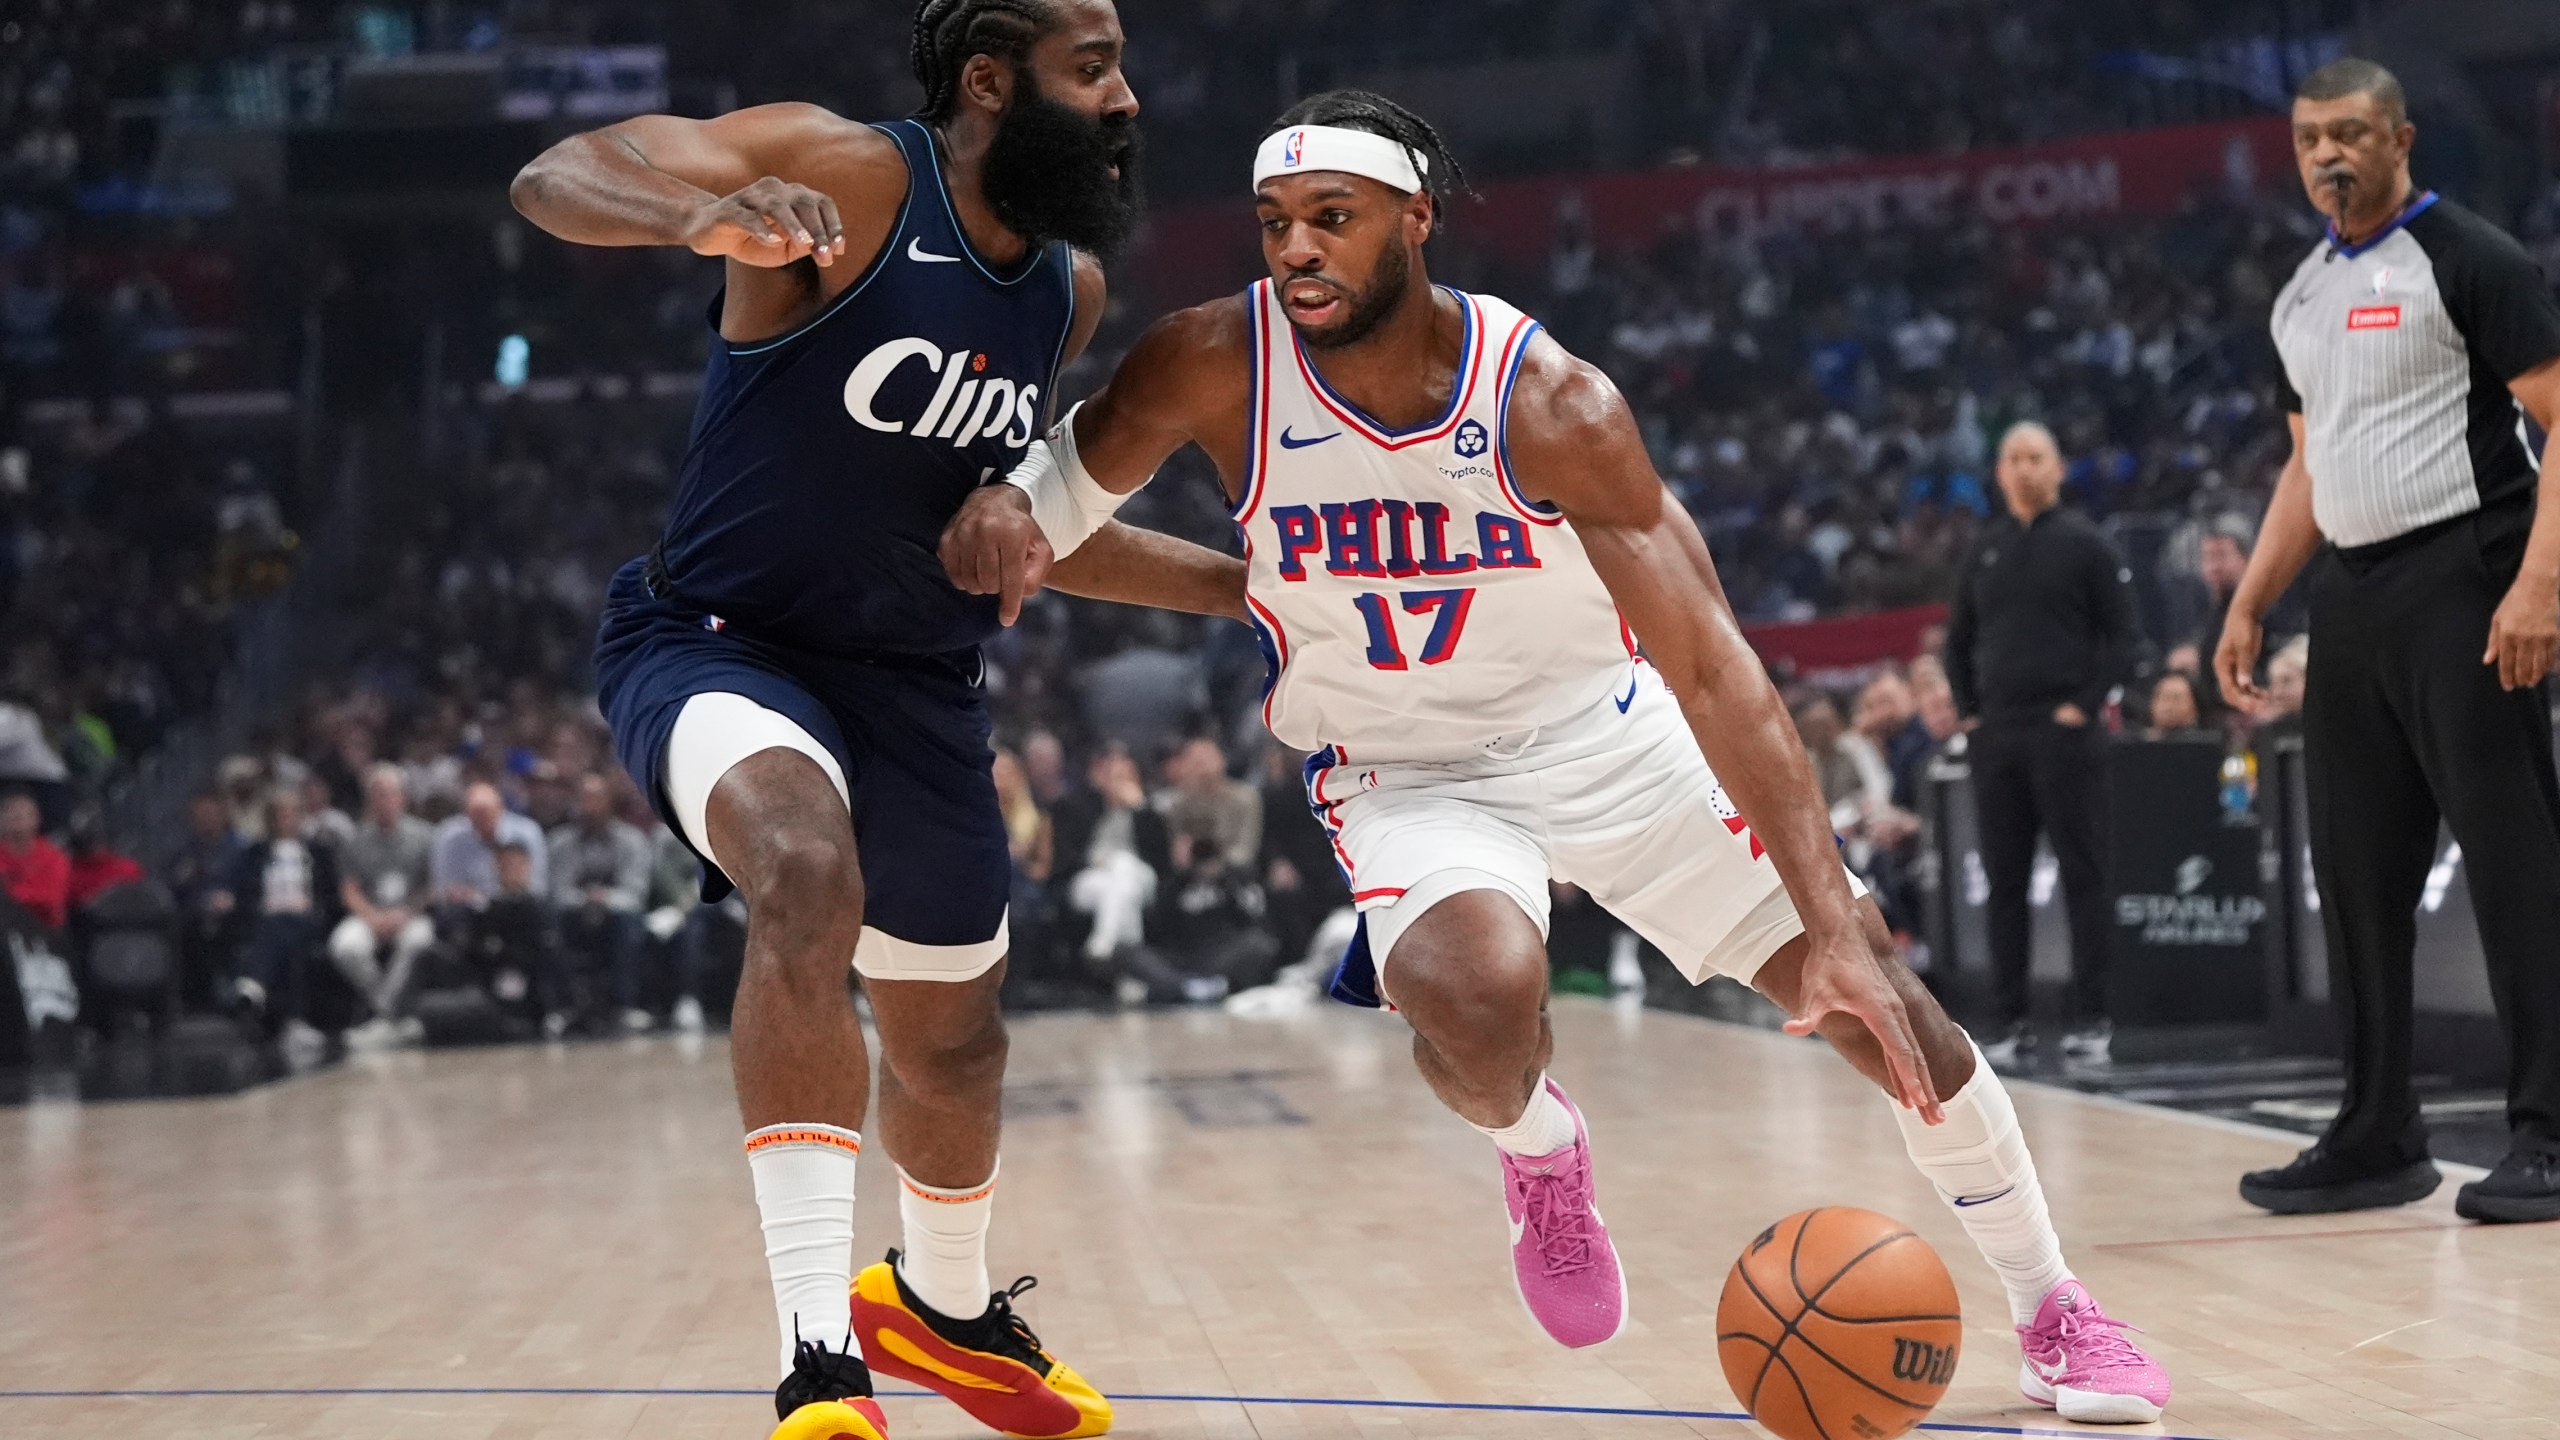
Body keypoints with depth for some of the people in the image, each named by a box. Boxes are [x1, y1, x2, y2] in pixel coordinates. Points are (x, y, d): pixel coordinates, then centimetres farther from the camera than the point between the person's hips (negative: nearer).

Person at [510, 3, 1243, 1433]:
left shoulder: (1072, 290, 2)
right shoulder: (846, 175, -19)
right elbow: (559, 175, -29)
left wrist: (1242, 584, 15)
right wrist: (707, 214, -51)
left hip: (919, 683, 7)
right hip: (722, 643, -7)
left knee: (953, 1039, 21)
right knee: (810, 871, -38)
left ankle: (945, 1310, 53)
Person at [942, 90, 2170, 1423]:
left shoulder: (1549, 404, -25)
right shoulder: (1216, 366, -20)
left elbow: (1711, 666, -28)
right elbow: (1083, 460, 2)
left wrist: (1834, 925, -35)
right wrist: (1008, 506, -26)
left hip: (1609, 733, 0)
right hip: (1406, 770, 0)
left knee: (1872, 990, -5)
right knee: (1472, 999, -34)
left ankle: (2052, 1313, 17)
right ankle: (1537, 1152, 4)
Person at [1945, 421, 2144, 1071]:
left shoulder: (2085, 545, 0)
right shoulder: (1985, 553, 14)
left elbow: (2124, 637, -3)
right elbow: (1959, 641, 22)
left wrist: (2086, 704, -12)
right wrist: (1971, 710, 10)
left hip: (2065, 732, -5)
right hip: (1996, 737, 5)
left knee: (2081, 874, -3)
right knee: (2004, 882, 5)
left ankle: (2091, 1019, 0)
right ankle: (2013, 1023, 9)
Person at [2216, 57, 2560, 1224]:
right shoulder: (2302, 295, 16)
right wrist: (2250, 605, 16)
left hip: (2460, 583, -8)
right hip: (2351, 596, 8)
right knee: (2357, 874, 9)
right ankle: (2378, 1137, 17)